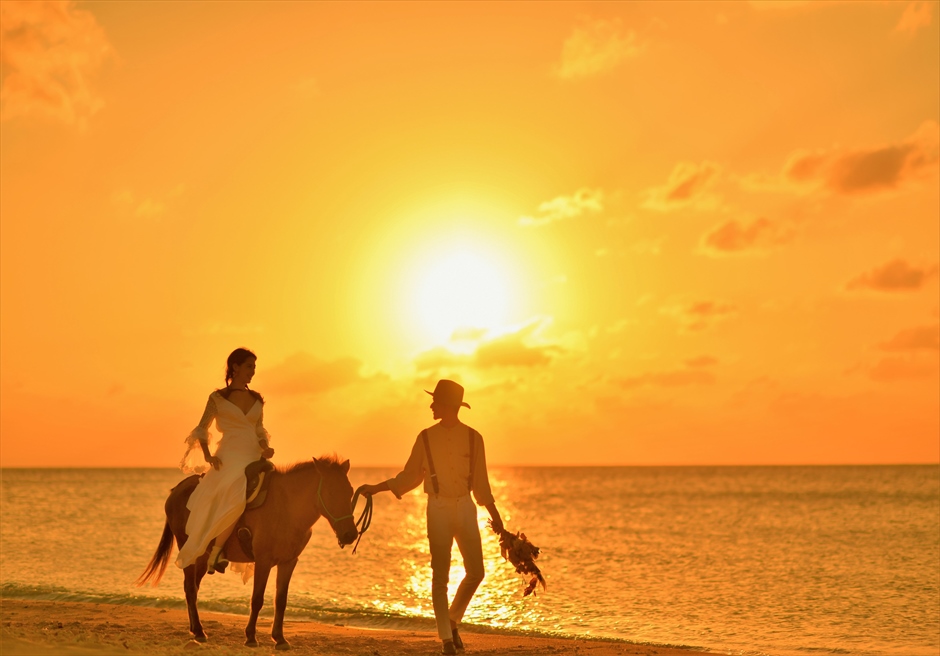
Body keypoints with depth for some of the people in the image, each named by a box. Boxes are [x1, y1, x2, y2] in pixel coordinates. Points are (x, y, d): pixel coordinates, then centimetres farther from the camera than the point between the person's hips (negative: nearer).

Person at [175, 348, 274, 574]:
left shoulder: (257, 399, 17)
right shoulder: (218, 398, 4)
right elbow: (201, 430, 5)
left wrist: (266, 447, 1)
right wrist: (208, 456, -9)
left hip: (254, 458, 5)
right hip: (229, 458, -5)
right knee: (236, 498, -32)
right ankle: (214, 553, -17)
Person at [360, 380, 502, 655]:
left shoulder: (473, 437, 1)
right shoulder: (426, 437, 1)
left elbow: (480, 480, 6)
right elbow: (410, 475, 7)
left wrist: (494, 514, 3)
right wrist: (377, 487, -1)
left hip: (465, 508, 1)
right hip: (438, 508, -1)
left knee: (476, 572, -2)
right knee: (440, 575, -1)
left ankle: (453, 619, 23)